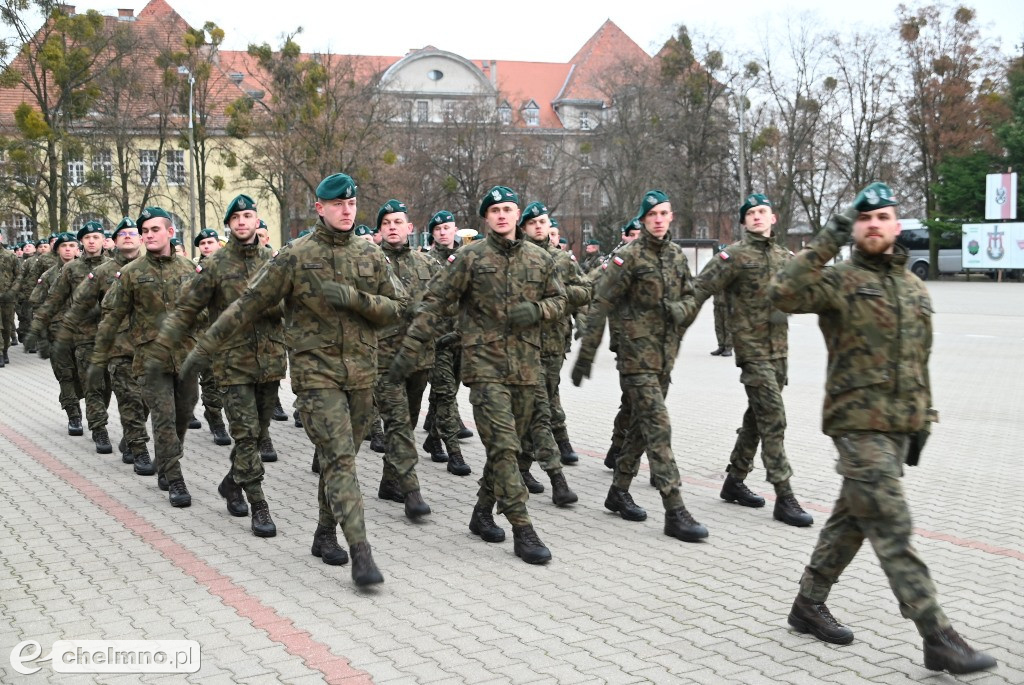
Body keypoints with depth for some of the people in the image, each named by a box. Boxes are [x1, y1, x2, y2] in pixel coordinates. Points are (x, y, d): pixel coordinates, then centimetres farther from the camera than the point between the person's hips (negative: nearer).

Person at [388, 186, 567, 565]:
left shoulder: (539, 259, 9)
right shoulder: (470, 257, -3)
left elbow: (559, 300, 17)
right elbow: (434, 302, -3)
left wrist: (537, 310, -6)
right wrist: (409, 349, -8)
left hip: (526, 366, 5)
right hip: (485, 365, -5)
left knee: (508, 445, 12)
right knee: (503, 445, -11)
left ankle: (483, 512, 30)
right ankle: (523, 530, -8)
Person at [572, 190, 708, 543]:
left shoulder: (678, 256, 10)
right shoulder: (629, 256, -10)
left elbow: (691, 297, 22)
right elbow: (601, 305, -10)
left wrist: (680, 309, -1)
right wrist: (586, 355, -12)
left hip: (665, 356, 7)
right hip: (638, 356, -7)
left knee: (642, 426, 15)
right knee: (658, 429, -11)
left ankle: (619, 492, 30)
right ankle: (675, 512, -11)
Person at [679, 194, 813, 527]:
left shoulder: (785, 256, 12)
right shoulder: (734, 255, -8)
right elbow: (699, 290, -10)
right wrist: (680, 323, -21)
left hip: (779, 348, 7)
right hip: (752, 348, -7)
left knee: (757, 417, 14)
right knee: (773, 419, -10)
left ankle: (734, 481, 27)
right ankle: (784, 498, -7)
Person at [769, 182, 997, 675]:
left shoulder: (914, 287, 15)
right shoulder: (839, 280, -6)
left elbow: (919, 361, 20)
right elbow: (784, 294, -25)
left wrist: (923, 420, 17)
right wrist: (825, 243, -21)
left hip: (899, 427, 7)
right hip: (858, 425, -7)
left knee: (852, 519, 14)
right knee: (893, 531, -6)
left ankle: (809, 605, 29)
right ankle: (938, 638, -2)